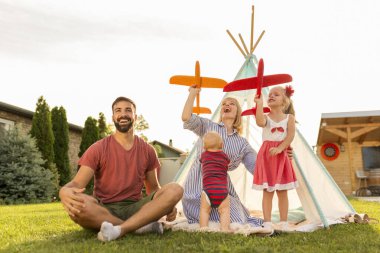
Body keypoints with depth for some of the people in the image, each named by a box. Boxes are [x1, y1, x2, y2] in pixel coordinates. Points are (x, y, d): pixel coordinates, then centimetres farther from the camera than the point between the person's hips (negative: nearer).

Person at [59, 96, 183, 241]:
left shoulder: (147, 150, 8)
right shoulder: (98, 149, -1)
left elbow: (154, 188, 15)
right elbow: (76, 184, -9)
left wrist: (167, 205, -8)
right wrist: (64, 191, -35)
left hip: (135, 209, 2)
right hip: (104, 210, -2)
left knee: (175, 190, -23)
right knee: (75, 206, -36)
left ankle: (120, 229, -33)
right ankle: (144, 225, -27)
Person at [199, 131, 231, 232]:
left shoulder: (203, 155, 17)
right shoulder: (225, 156, 18)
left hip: (208, 189, 0)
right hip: (223, 190, 1)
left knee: (204, 210, 10)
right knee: (224, 211, 6)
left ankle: (203, 227, -4)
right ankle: (224, 228, -11)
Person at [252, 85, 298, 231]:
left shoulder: (289, 118, 5)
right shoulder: (266, 117, 3)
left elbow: (290, 136, -7)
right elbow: (260, 122, -23)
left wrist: (280, 148, -21)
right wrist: (259, 104, -20)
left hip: (281, 156, 1)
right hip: (266, 156, -1)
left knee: (282, 192, 7)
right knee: (267, 192, 0)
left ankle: (283, 223, 16)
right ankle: (267, 223, 3)